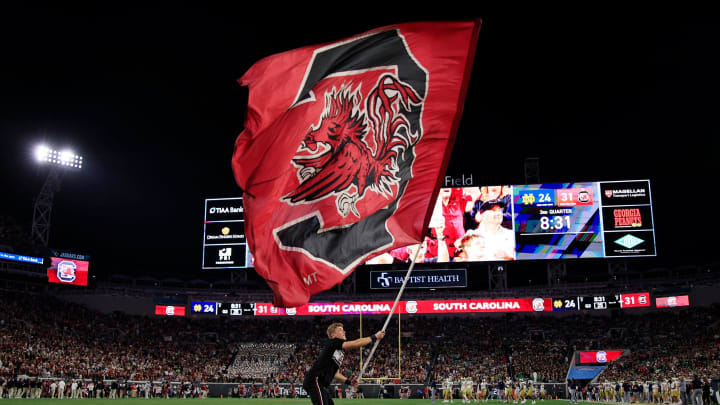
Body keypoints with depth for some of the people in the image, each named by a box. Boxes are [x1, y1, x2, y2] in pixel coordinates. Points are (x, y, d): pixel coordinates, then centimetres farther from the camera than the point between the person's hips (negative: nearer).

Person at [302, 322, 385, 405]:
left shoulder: (341, 353, 22)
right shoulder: (332, 342, -5)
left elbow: (335, 374, 25)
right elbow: (355, 344, -15)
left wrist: (348, 381, 11)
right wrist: (375, 337, -12)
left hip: (321, 385, 10)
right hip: (314, 380, -10)